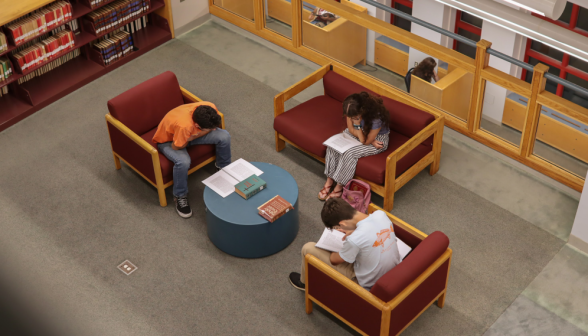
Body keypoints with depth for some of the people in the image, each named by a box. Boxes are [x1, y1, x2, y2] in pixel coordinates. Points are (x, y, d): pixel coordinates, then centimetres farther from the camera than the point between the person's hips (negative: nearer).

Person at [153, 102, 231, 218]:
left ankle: (223, 166, 18)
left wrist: (195, 136, -23)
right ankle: (180, 196, -7)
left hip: (192, 133, 5)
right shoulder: (184, 126, -45)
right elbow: (176, 146, -28)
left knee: (224, 136, -13)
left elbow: (214, 127, -9)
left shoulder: (211, 108, -30)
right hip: (168, 140, -5)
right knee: (183, 162, -35)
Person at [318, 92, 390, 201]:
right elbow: (351, 129, -6)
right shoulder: (352, 111, -23)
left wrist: (357, 124, -39)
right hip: (360, 132, 5)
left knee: (349, 153, -26)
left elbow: (365, 141, -27)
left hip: (377, 139, -5)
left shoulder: (377, 117, -38)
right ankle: (329, 180, -5)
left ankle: (339, 187, -10)